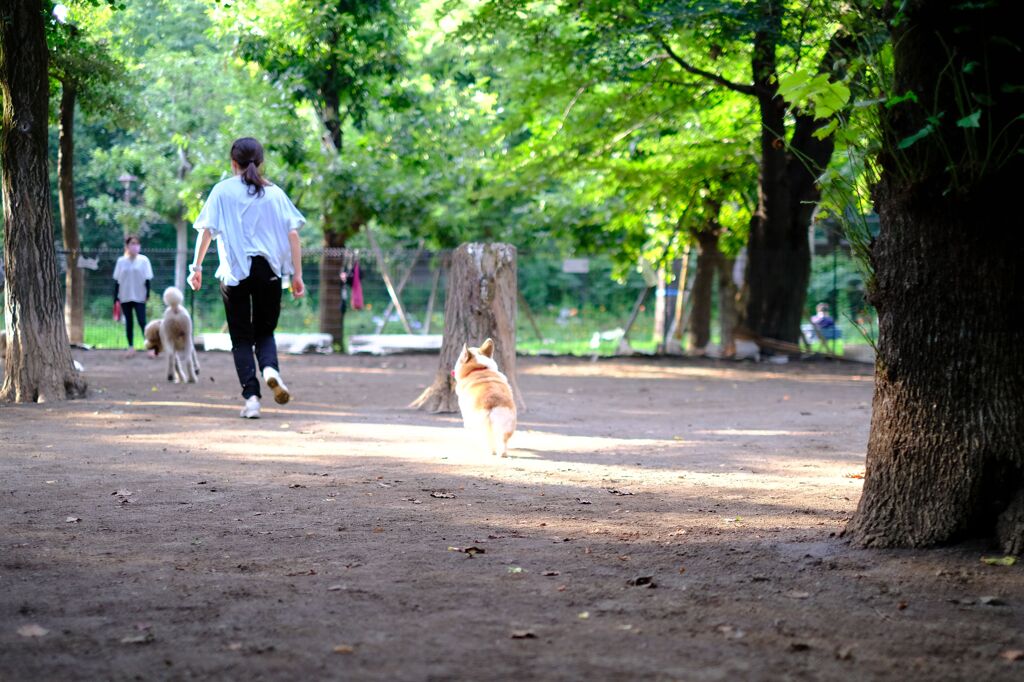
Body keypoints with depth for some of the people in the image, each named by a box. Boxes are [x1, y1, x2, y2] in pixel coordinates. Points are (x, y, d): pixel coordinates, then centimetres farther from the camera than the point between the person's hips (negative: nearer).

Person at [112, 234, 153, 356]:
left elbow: (147, 279, -1)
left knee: (142, 322, -8)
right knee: (128, 322, 8)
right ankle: (131, 347, 14)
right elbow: (117, 280, 5)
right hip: (125, 297, 2)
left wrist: (147, 295, -8)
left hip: (139, 297, -2)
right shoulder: (121, 261, 2)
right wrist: (115, 297, 2)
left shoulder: (143, 260, -2)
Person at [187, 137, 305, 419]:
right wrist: (297, 275, 3)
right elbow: (293, 234, 1)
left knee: (241, 337, 6)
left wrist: (197, 267, 4)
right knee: (265, 331, 15)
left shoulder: (222, 191, 3)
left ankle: (251, 397, -6)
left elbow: (206, 230, -3)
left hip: (235, 271, -1)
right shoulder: (275, 193, 7)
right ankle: (270, 368, -17)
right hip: (269, 269, 1)